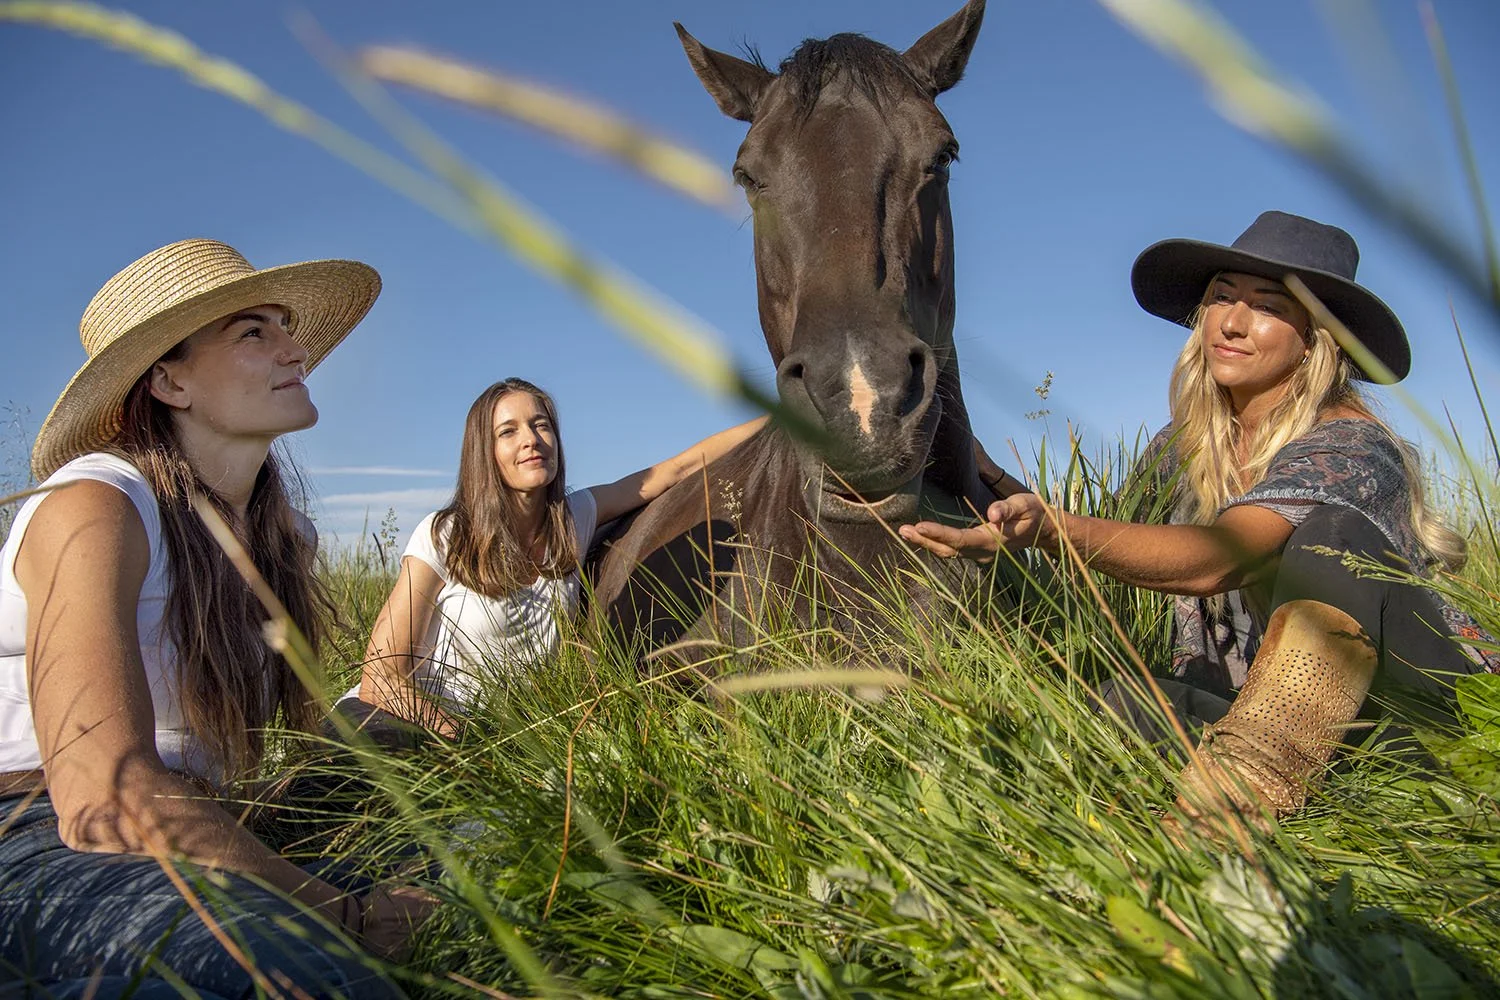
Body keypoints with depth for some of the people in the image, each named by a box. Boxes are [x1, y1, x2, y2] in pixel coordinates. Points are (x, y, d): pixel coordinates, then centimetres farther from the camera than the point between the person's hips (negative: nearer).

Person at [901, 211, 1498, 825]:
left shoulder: (1350, 447, -20)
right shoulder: (1188, 443, 2)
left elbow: (1215, 559, -38)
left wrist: (1052, 528, -52)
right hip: (1245, 698, 5)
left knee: (1333, 536, -35)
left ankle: (1230, 805, -42)